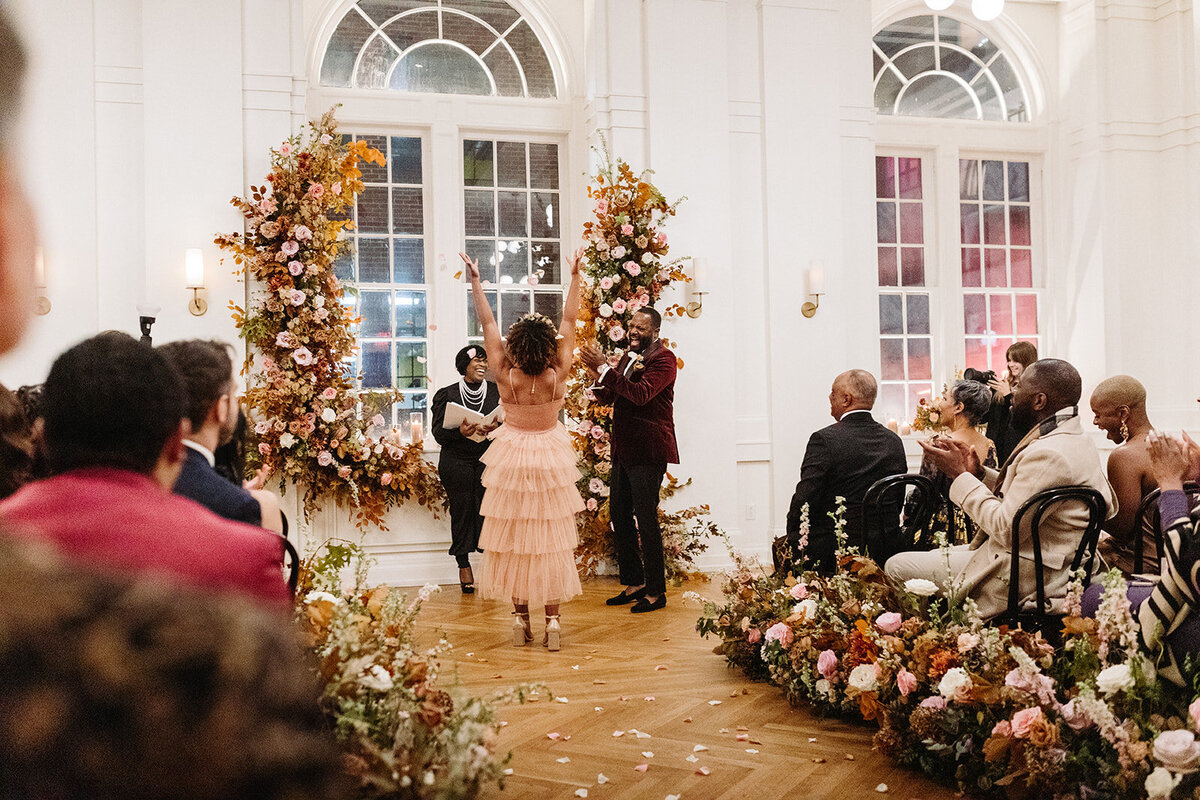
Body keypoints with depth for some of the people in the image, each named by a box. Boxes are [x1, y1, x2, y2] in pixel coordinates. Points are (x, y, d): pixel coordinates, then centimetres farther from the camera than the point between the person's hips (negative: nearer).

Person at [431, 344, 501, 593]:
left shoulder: (496, 391, 9)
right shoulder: (447, 394, 6)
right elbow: (438, 432, 1)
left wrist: (495, 427, -17)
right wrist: (459, 431, -19)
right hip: (457, 462, -1)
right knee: (461, 511, -1)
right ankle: (464, 565, 10)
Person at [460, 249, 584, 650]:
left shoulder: (505, 376, -16)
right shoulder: (557, 376, -15)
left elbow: (487, 323, -7)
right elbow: (569, 321, -6)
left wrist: (475, 281, 1)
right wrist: (575, 276, 2)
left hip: (513, 458, 0)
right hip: (550, 459, 0)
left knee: (513, 538, 9)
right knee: (551, 540, 5)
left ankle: (520, 617, 13)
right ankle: (552, 620, 5)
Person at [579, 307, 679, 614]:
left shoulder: (663, 359, -10)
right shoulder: (628, 357, 17)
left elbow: (641, 393, -25)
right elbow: (608, 398, 15)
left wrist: (605, 368, -26)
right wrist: (596, 373, -5)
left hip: (648, 451, -9)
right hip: (623, 450, 9)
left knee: (646, 518, -6)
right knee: (619, 516, 12)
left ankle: (656, 591, 3)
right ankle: (634, 584, 23)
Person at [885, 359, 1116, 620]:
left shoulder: (1048, 455, -26)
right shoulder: (1079, 442, 9)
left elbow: (1006, 529, -24)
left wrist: (960, 475, -15)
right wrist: (979, 473, 3)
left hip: (1021, 577, -11)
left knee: (896, 568, -6)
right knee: (933, 555, 26)